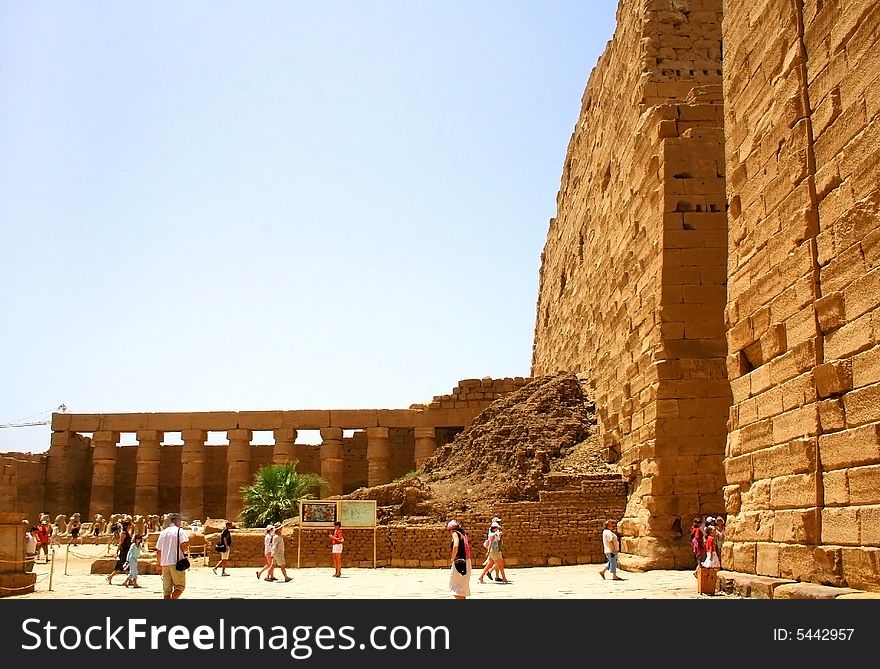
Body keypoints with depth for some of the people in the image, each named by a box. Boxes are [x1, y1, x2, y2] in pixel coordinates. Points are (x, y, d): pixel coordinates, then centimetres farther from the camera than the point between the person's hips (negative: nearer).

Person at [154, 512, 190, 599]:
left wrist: (158, 564, 22)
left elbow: (158, 551, 15)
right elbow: (184, 544, -18)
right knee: (180, 586, 2)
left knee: (166, 589, 10)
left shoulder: (163, 532, 14)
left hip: (164, 564, 5)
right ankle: (173, 599, -21)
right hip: (176, 563, -5)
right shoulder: (180, 531, -3)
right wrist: (183, 553, 1)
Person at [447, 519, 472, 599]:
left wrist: (452, 559, -13)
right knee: (462, 588, 18)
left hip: (458, 562, -9)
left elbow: (455, 546, -24)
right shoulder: (463, 534, 16)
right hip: (466, 562, 9)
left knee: (457, 589, -4)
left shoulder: (455, 533, -8)